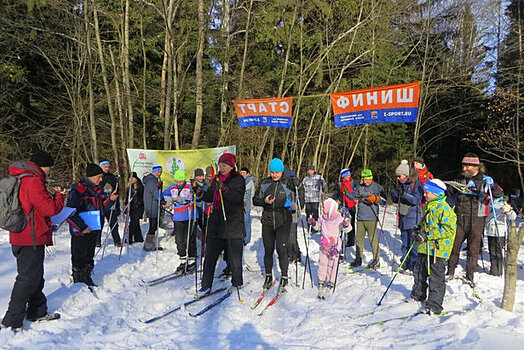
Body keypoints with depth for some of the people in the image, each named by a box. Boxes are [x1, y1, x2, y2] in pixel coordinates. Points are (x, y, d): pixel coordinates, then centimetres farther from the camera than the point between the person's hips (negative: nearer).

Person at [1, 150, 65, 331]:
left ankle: (37, 312, 32)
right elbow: (49, 209, -20)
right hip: (31, 239, -10)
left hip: (22, 237, 10)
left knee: (35, 276, 20)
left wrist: (51, 195, 8)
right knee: (28, 278, -3)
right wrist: (59, 196, -3)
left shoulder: (21, 179, 14)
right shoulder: (33, 181, -18)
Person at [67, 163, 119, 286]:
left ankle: (87, 279, 29)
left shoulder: (98, 190, 12)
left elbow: (102, 208, 15)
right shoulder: (78, 189, -13)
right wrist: (82, 227, -19)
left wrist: (110, 199, -4)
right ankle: (78, 282, 13)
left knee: (89, 257, 16)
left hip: (93, 230, 8)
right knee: (79, 258, 2)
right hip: (80, 232, -7)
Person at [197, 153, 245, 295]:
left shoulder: (238, 179, -4)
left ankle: (237, 282, 23)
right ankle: (206, 285, 12)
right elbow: (209, 197, 19)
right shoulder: (216, 179, 14)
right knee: (210, 254, 5)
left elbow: (237, 197, -20)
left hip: (233, 223, -5)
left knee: (234, 255, 5)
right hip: (216, 221, 6)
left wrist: (224, 189, -32)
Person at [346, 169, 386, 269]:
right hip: (360, 217, 5)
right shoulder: (359, 187, 11)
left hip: (371, 218, -5)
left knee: (373, 239, -4)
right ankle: (358, 259, 22)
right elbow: (353, 196, 16)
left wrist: (375, 199, -23)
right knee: (359, 239, 11)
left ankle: (376, 260, 7)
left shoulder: (377, 187, -3)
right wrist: (346, 192, 2)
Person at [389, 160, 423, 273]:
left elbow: (416, 200, -17)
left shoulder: (416, 183, -9)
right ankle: (405, 265, 21)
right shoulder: (401, 184, 12)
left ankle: (413, 266, 5)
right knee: (405, 243, 13)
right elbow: (397, 200, 16)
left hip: (413, 218, -7)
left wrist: (403, 194, -25)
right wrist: (394, 193, -4)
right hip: (403, 218, 7)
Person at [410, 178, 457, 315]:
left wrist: (428, 235, -25)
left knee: (436, 278, -2)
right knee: (419, 273, 21)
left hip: (438, 249, -9)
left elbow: (449, 229, -23)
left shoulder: (444, 208, -16)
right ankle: (418, 296, 39)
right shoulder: (428, 206, 13)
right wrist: (419, 230, 7)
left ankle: (434, 306, 6)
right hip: (425, 248, 9)